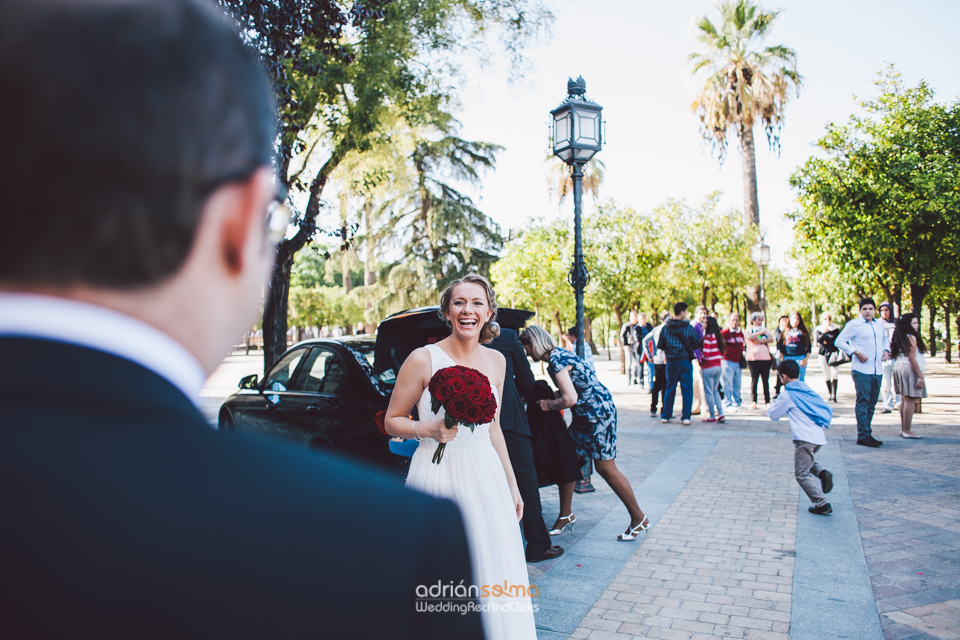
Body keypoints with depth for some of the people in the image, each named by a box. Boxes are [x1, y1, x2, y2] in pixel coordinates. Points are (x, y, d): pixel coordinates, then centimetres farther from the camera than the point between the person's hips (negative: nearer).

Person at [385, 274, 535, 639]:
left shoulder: (495, 361, 6)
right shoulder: (423, 359, -9)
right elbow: (392, 421, -1)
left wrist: (512, 484, 16)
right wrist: (428, 429, -20)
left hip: (486, 476, 4)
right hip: (438, 476, -4)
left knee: (493, 574, 10)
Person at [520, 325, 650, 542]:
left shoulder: (556, 361, -20)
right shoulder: (557, 356, 9)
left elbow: (570, 399, -26)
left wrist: (549, 405, -10)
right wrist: (548, 401, 7)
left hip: (598, 412, -10)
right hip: (585, 415, 10)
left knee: (605, 467, -2)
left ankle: (639, 519, 13)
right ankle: (566, 514, 24)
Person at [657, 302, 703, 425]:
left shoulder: (665, 328, 0)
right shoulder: (689, 328, -7)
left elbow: (660, 345, 4)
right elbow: (696, 345, 0)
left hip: (671, 362, 3)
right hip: (685, 361, -3)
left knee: (670, 389, 13)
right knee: (687, 389, 3)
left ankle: (665, 416, 15)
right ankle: (685, 417, 0)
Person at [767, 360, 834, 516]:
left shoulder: (787, 394, -7)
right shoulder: (806, 389, 14)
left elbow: (773, 415, 2)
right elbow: (828, 410, 18)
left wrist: (772, 407, 22)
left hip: (804, 438, -8)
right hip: (819, 436, 8)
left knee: (802, 473, 1)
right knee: (807, 461, 29)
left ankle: (822, 504, -4)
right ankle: (822, 473, 3)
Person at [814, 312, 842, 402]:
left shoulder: (836, 329, 6)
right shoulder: (818, 329, 7)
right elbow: (818, 341, -8)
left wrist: (827, 342, -5)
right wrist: (824, 332, -17)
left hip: (833, 353, -1)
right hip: (823, 354, 1)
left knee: (834, 374, -13)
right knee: (827, 375, 4)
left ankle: (834, 395, -15)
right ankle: (830, 394, 14)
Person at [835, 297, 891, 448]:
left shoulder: (880, 325, 16)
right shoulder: (854, 324, -4)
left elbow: (885, 339, 33)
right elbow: (839, 341, -8)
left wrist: (886, 350, 13)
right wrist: (856, 352, -15)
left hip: (877, 370, 7)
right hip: (862, 370, -6)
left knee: (872, 403, 11)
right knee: (863, 403, -7)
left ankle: (868, 434, 20)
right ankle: (863, 436, -5)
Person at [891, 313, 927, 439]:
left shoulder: (898, 337, 13)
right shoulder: (911, 337, -13)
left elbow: (893, 356, 19)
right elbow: (912, 359, -18)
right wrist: (920, 377, -17)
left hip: (899, 367, 10)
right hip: (909, 369, -10)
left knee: (904, 399, 14)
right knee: (910, 400, -7)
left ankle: (903, 428, 19)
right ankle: (907, 431, -6)